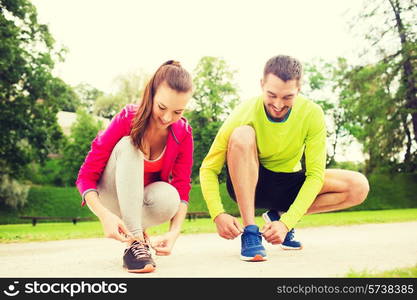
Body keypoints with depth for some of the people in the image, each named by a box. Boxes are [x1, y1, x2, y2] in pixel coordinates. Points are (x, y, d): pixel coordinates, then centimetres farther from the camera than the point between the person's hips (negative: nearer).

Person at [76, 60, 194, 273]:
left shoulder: (183, 132, -13)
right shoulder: (127, 119, -22)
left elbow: (182, 189, -14)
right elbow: (85, 176, -22)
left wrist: (174, 231, -32)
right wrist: (104, 215, -40)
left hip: (142, 204, 2)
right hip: (110, 200, -2)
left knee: (168, 197, -35)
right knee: (128, 146, -31)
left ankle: (138, 232, -2)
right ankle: (135, 242, -34)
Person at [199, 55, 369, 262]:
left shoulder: (312, 114, -18)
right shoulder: (245, 113, -23)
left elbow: (315, 174, -18)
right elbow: (208, 169, -19)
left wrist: (287, 222, -29)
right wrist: (218, 214, -34)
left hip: (287, 186, 3)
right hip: (247, 185, -2)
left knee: (358, 186, -16)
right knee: (242, 135, -33)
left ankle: (279, 215, -3)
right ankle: (249, 231, -27)